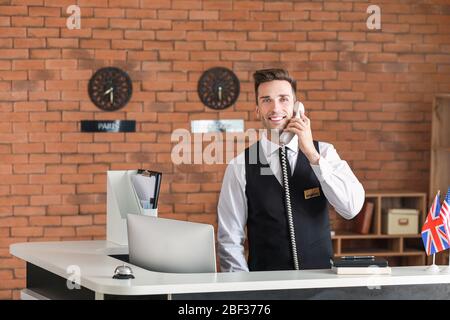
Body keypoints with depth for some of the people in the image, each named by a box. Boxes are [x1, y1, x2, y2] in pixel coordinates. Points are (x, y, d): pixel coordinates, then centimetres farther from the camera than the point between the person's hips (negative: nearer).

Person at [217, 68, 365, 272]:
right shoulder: (240, 167, 0)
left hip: (321, 278, 1)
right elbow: (230, 240, 2)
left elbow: (352, 208, -9)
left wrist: (312, 154, -12)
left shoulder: (324, 152, 5)